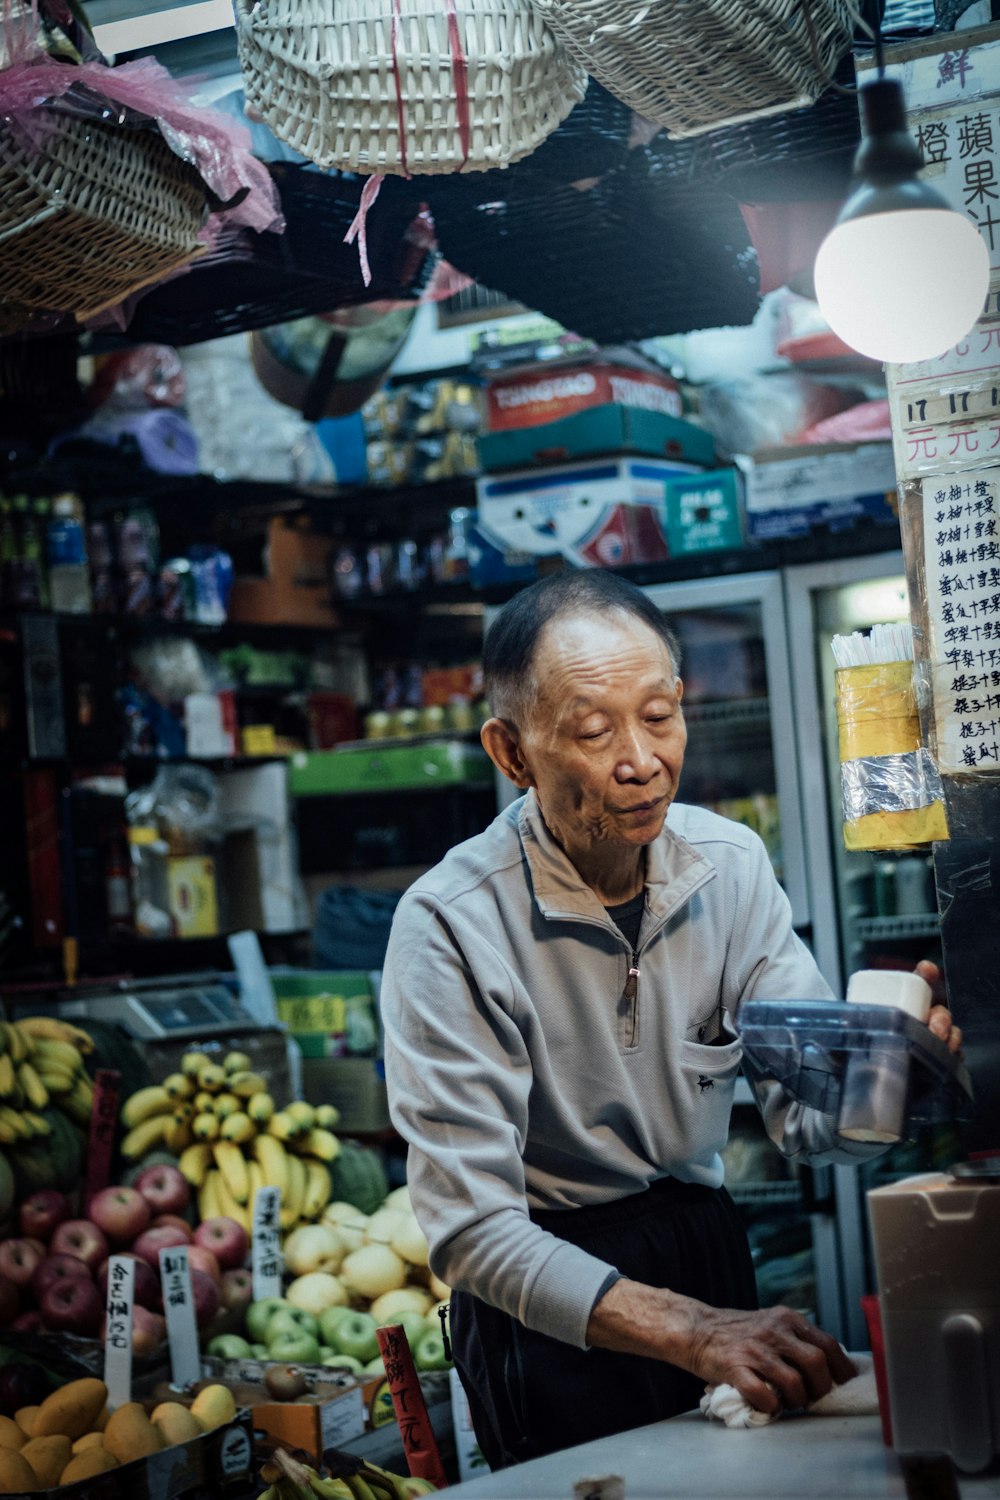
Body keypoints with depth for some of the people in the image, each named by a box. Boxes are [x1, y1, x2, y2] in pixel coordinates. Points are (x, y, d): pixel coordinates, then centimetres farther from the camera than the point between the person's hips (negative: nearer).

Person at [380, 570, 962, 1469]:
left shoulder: (731, 865, -7)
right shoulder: (449, 927, -23)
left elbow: (805, 1114, -8)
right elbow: (471, 1228, -26)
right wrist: (692, 1332, -37)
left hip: (712, 1254, 5)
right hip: (550, 1317, -5)